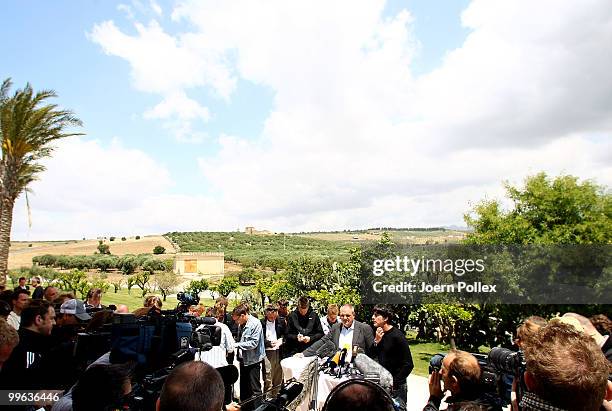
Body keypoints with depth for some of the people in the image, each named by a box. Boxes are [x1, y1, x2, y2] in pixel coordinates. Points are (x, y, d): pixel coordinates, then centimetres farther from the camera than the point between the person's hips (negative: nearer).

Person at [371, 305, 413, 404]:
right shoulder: (378, 334, 2)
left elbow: (408, 365, -17)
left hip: (396, 387, -6)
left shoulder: (397, 336, -17)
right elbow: (371, 357, 2)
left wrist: (394, 383, -16)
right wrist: (376, 341, -13)